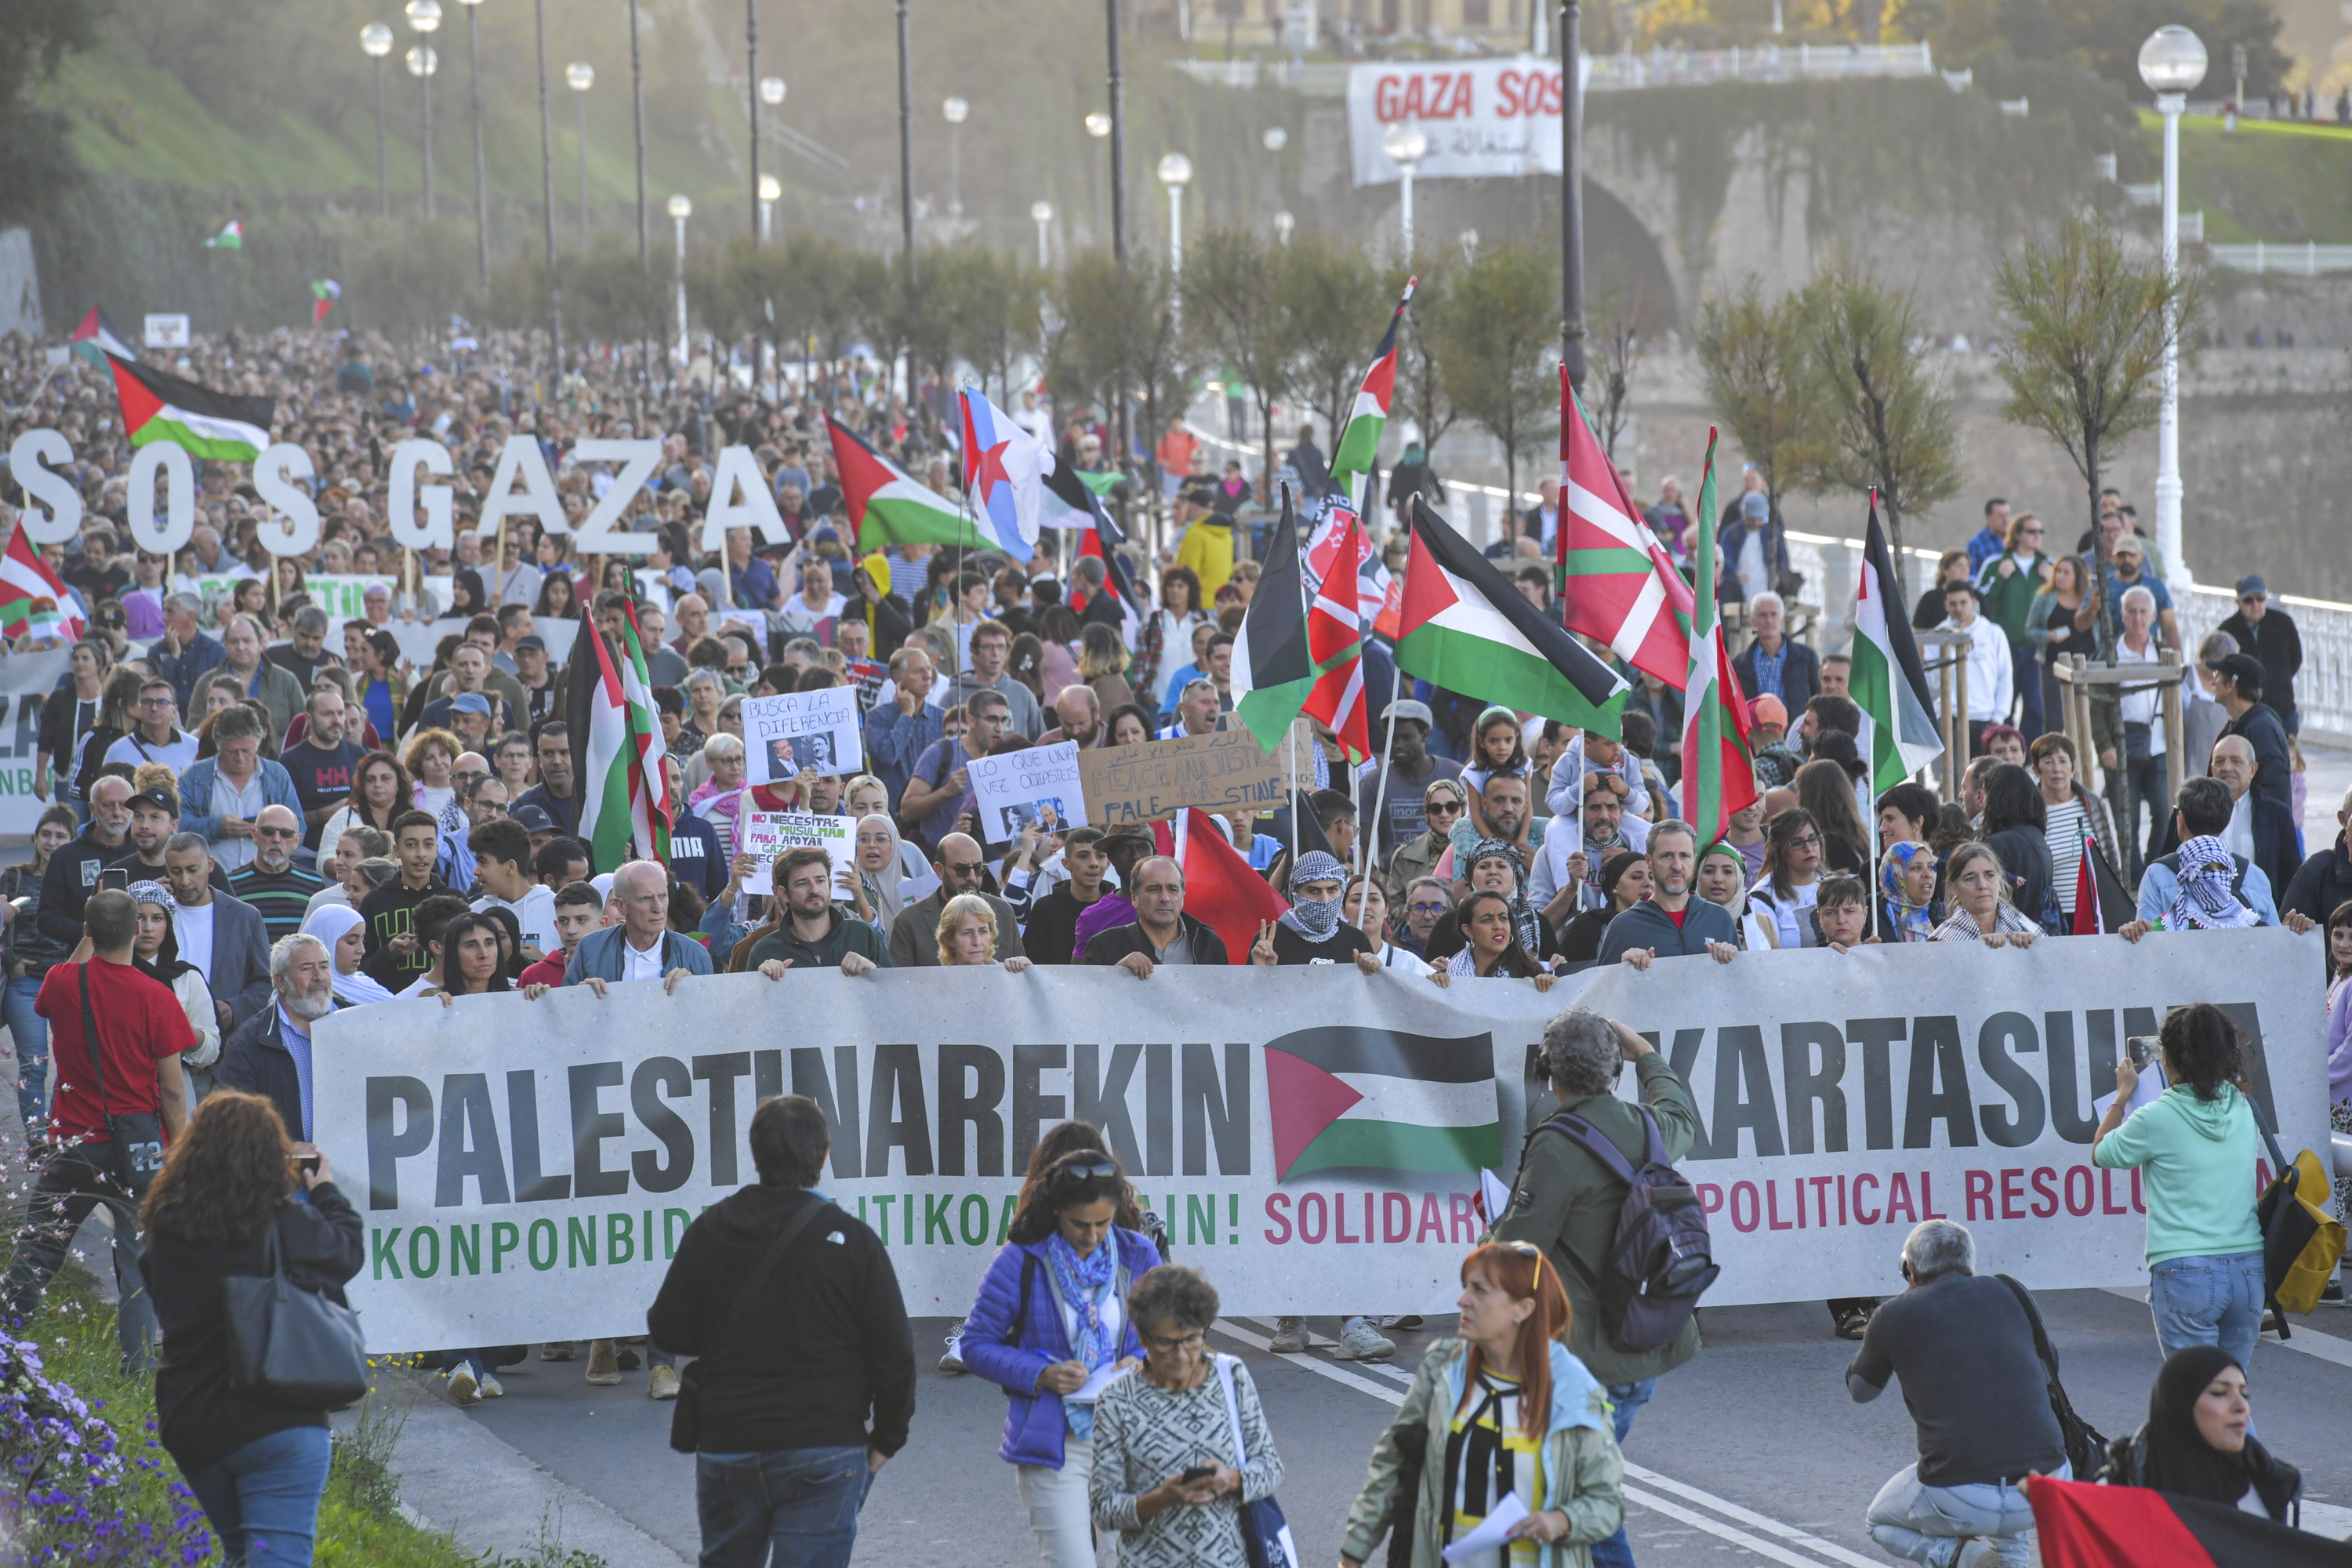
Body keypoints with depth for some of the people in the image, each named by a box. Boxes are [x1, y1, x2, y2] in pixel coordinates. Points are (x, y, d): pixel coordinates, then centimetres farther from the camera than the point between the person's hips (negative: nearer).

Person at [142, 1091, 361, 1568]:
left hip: (188, 1425, 5)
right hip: (276, 1420, -5)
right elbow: (347, 1249, 5)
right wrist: (325, 1190, 27)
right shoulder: (286, 1223, -13)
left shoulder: (166, 1229, 0)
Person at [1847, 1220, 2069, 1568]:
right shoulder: (2008, 1295, 11)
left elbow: (1859, 1389, 24)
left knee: (1881, 1521, 30)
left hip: (1959, 1501, -3)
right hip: (2048, 1489, 3)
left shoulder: (1896, 1316, 4)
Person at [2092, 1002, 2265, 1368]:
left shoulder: (2156, 1119, -9)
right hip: (2248, 1267, 5)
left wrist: (2123, 1094, 20)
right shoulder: (2244, 1111, 4)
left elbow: (2101, 1154, 8)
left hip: (2185, 1272, -5)